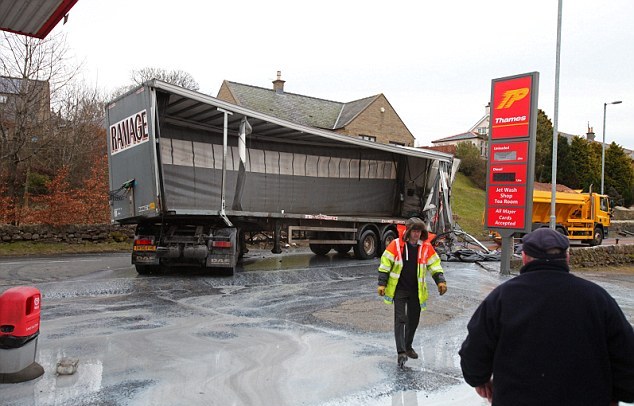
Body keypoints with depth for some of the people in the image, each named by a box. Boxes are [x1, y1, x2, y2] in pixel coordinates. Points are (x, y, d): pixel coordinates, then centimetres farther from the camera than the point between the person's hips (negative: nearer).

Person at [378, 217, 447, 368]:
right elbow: (385, 264, -6)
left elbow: (434, 264, 6)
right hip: (399, 289, -3)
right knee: (400, 319, -9)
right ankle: (401, 352, -9)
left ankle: (408, 346, 33)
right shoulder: (396, 244, -9)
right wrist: (382, 283, -9)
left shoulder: (426, 247, -1)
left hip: (416, 291, 4)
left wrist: (440, 281, -8)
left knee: (413, 320, 13)